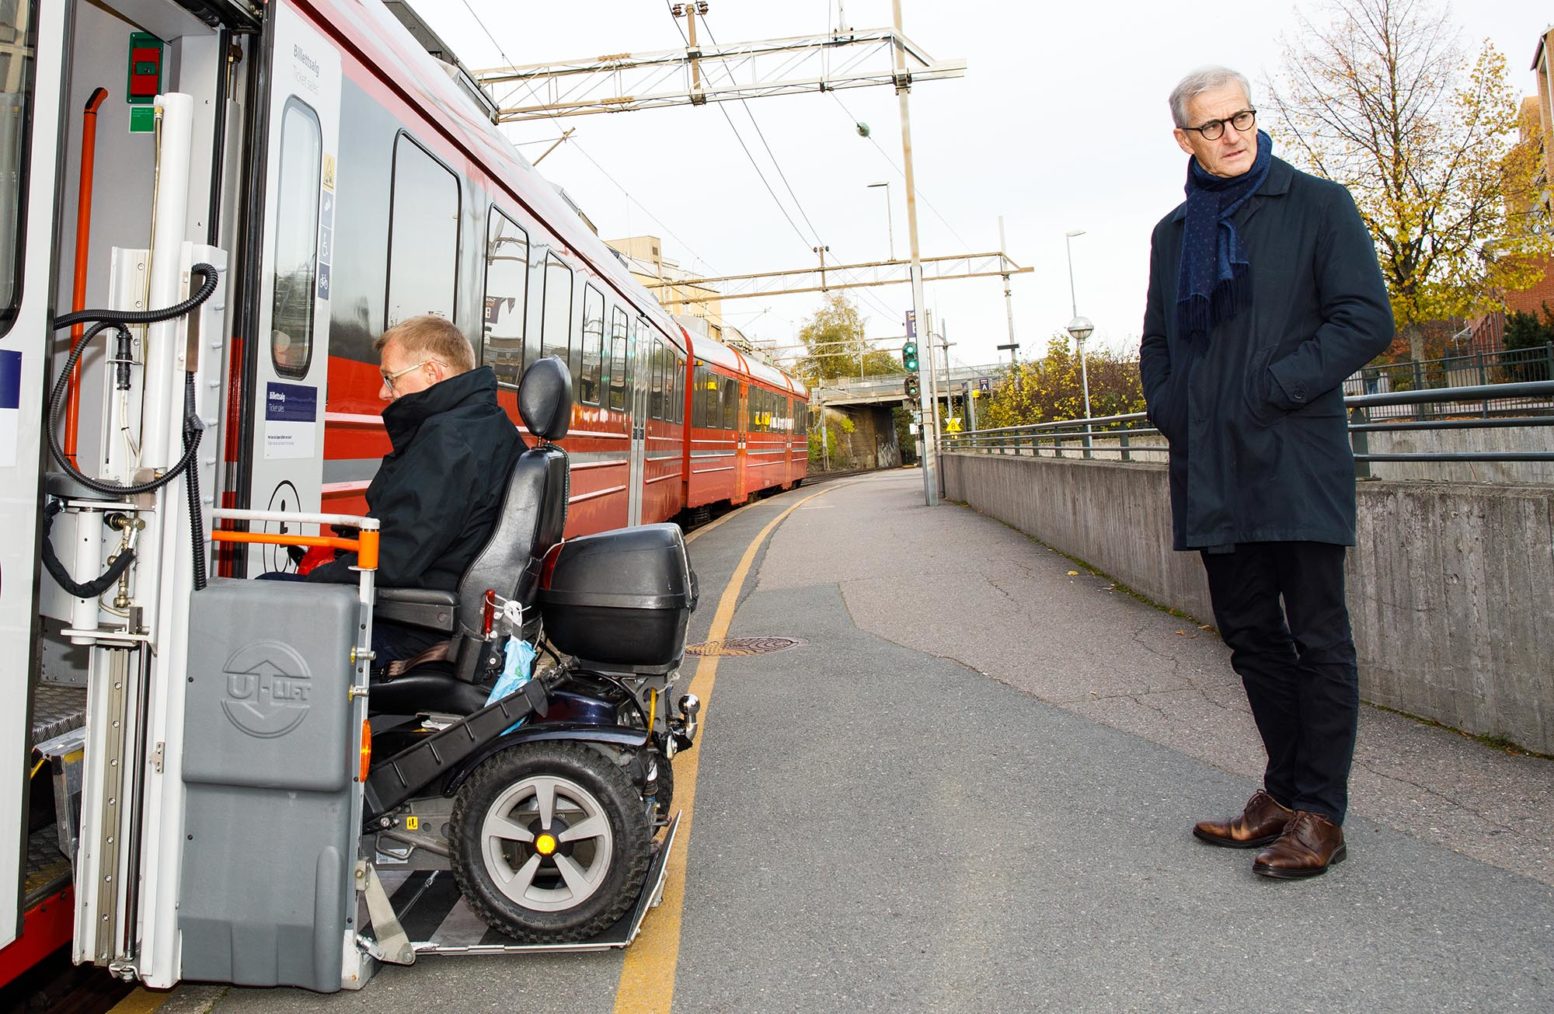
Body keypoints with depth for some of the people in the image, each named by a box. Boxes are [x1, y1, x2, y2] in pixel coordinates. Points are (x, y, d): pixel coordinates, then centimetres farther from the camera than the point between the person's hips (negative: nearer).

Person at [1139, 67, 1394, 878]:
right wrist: (1168, 408, 4)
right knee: (1250, 633, 11)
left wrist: (1272, 389, -14)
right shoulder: (1173, 233, 16)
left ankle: (1318, 813, 11)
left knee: (1317, 639, 1)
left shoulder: (1317, 206, 3)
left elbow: (1367, 320, -5)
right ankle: (1285, 789, 26)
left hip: (1296, 464, -5)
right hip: (1211, 472, 5)